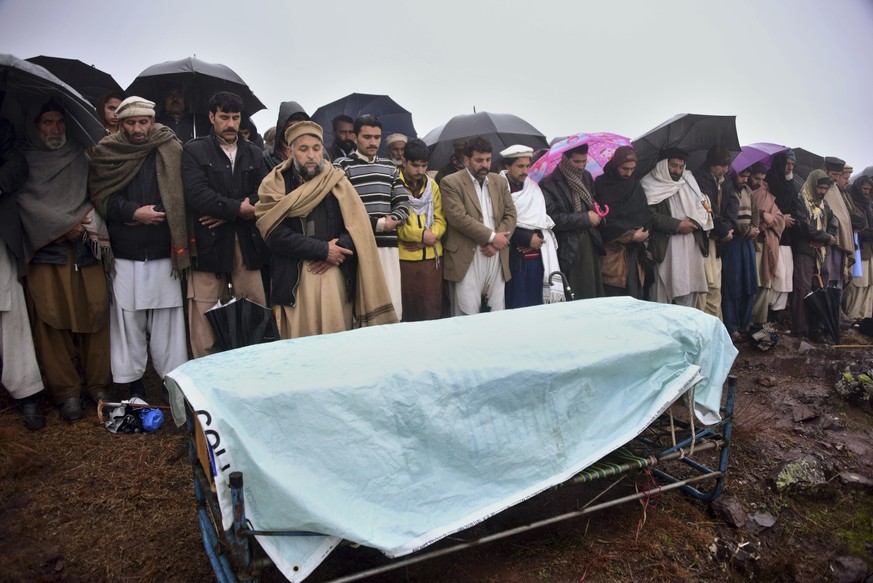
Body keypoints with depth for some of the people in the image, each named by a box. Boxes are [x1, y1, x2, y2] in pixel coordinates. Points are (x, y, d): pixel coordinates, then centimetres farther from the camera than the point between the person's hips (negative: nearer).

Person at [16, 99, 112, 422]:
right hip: (45, 250, -2)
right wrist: (65, 226, -8)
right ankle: (67, 392, 7)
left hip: (85, 250, 2)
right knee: (53, 322, -3)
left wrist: (90, 222, -4)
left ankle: (99, 384, 9)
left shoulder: (78, 156, 18)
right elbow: (26, 201, 0)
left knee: (95, 314, -3)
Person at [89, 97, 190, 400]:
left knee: (167, 318, 2)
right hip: (124, 254, 1)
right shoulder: (105, 154, 7)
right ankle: (133, 384, 17)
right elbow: (100, 197, 3)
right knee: (128, 319, 5)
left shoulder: (170, 150, 4)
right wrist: (134, 212, -10)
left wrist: (151, 216, -8)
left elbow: (180, 196, 1)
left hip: (164, 251, -1)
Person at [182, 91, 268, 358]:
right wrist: (239, 208, -8)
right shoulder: (194, 150, 6)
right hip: (208, 244, -3)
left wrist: (225, 212, -9)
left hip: (247, 243, 3)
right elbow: (197, 195, -9)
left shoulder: (254, 154, 17)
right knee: (204, 323, -3)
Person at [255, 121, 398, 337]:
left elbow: (358, 226, 3)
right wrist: (324, 250, -11)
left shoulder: (338, 182, 10)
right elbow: (276, 234, -7)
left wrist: (334, 255, -13)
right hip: (294, 278, -1)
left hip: (335, 275, 2)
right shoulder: (276, 185, 5)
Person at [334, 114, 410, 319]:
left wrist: (393, 220, -9)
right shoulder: (341, 166, 2)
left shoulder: (390, 167, 17)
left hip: (388, 243, 4)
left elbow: (403, 203, 13)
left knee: (393, 305, 4)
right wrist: (377, 224, -11)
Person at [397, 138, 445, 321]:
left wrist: (429, 237, -9)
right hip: (404, 257, -4)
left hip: (432, 256, 5)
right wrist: (421, 234, -13)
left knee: (432, 309, 9)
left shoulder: (432, 185, 11)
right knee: (405, 311, 4)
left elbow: (440, 219, 9)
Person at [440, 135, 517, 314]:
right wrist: (491, 236, -13)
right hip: (467, 258, -5)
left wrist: (496, 243, -6)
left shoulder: (500, 182, 15)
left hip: (497, 257, 5)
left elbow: (510, 214, 10)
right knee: (467, 315, -2)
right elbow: (459, 218, -13)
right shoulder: (451, 183, -3)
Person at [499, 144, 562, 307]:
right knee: (515, 305, -1)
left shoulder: (533, 187, 12)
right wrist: (527, 238, -9)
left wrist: (538, 237, -7)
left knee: (536, 304, 7)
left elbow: (545, 219, 11)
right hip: (513, 256, -5)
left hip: (537, 256, 5)